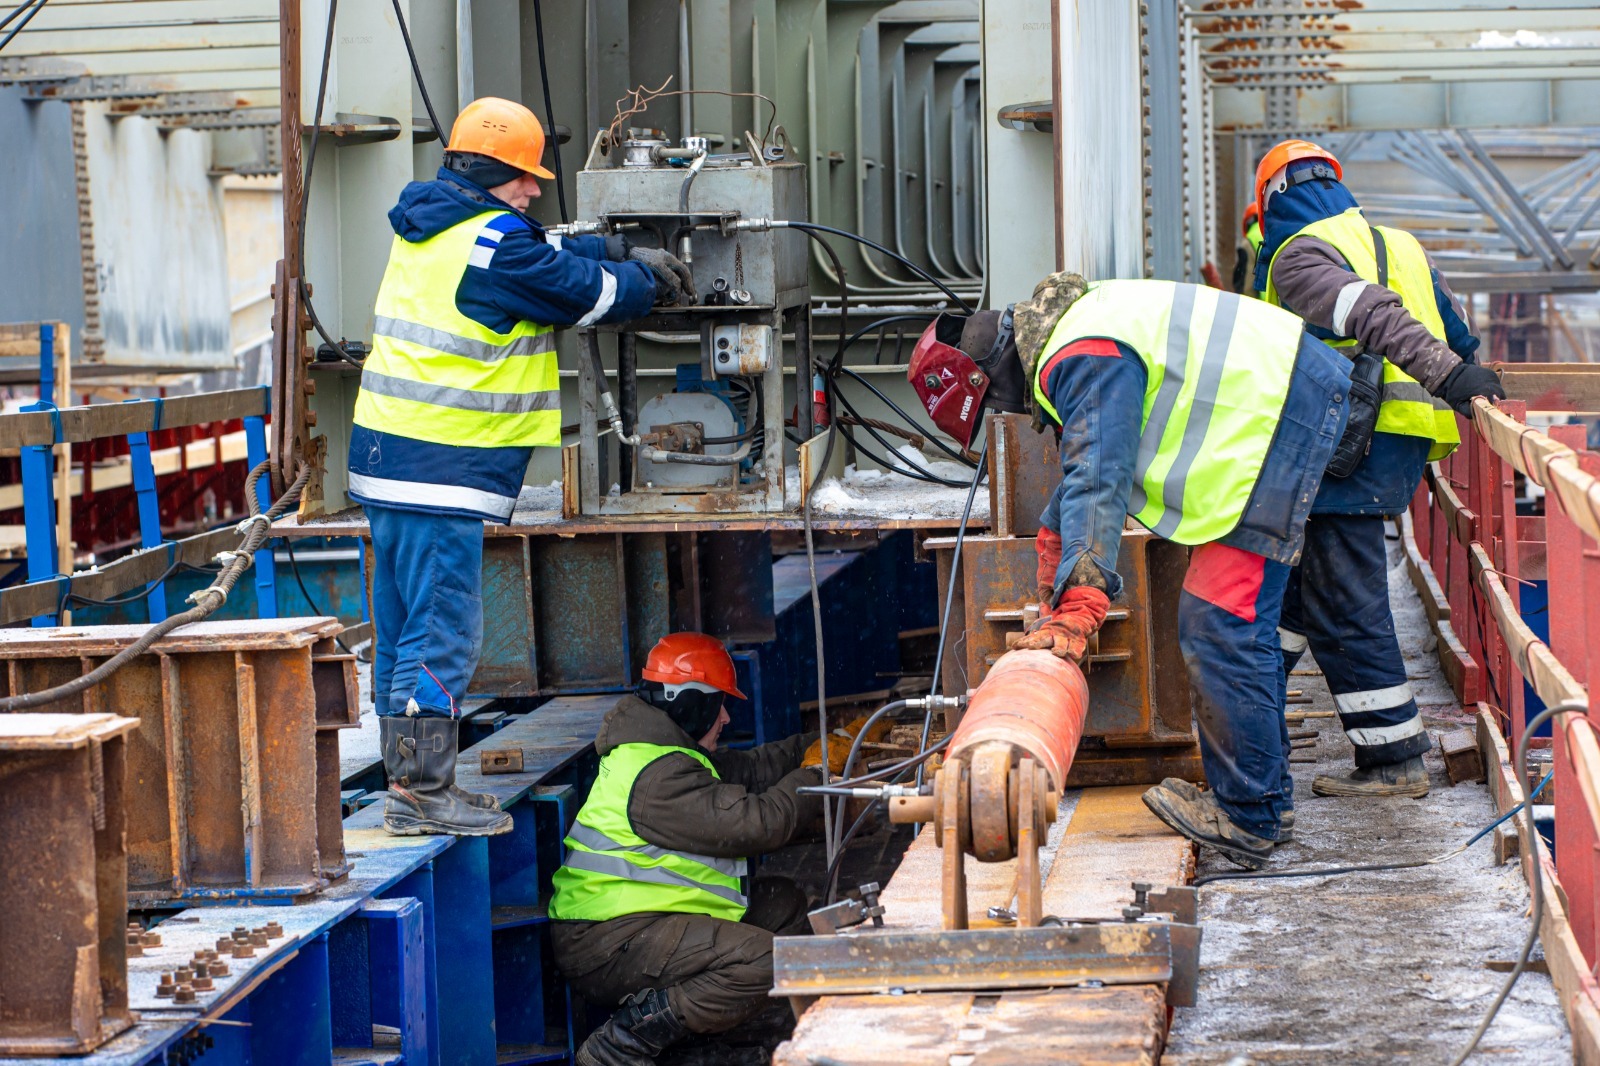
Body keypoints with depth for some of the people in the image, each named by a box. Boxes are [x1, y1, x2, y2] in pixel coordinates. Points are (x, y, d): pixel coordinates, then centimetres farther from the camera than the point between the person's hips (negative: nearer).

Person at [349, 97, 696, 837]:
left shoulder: (427, 226, 15)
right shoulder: (494, 242, -14)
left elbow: (548, 255, 27)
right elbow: (591, 294, -3)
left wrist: (628, 255, 23)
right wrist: (649, 282, 16)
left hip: (387, 456, 10)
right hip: (441, 468, -10)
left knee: (404, 629, 14)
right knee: (442, 633, -6)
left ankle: (409, 778, 20)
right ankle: (422, 792, -3)